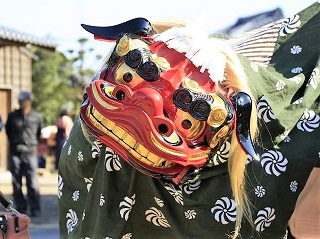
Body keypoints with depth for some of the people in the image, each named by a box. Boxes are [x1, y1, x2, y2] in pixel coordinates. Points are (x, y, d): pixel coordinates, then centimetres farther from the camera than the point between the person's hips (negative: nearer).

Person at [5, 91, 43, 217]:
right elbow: (8, 131, 18)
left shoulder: (37, 117, 2)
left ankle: (35, 209, 1)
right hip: (15, 153, 2)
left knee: (32, 182, -6)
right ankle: (20, 208, 13)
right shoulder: (12, 116, 4)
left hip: (30, 153, -2)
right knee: (16, 183, 4)